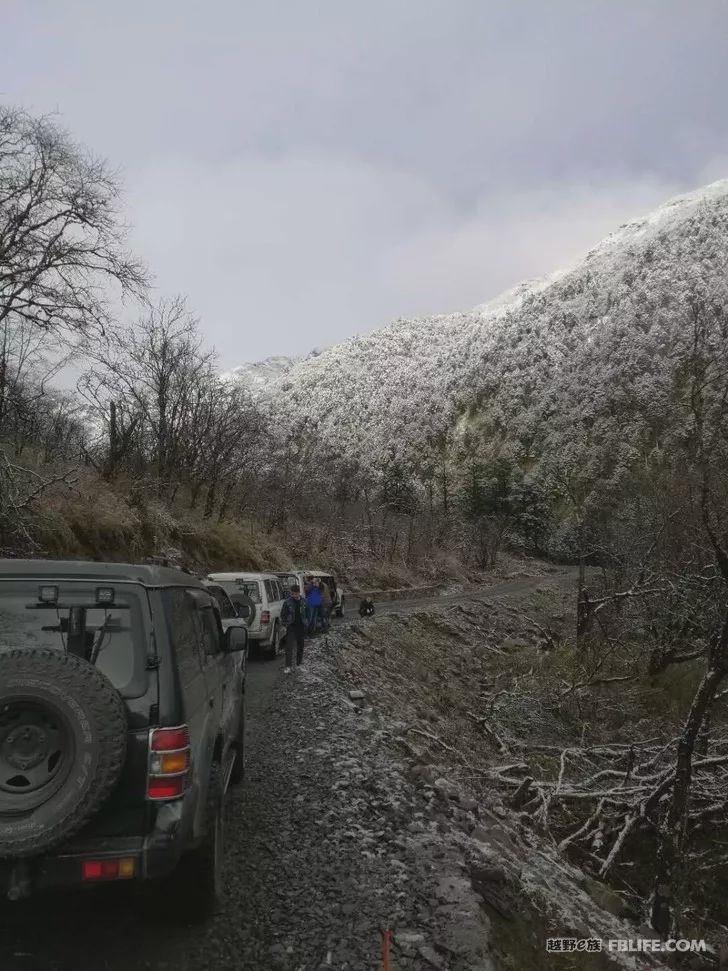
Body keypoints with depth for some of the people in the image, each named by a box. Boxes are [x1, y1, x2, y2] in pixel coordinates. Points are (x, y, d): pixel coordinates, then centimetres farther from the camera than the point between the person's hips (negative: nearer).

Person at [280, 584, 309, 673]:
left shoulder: (303, 601, 1)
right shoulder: (287, 602, -7)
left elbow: (307, 613, 12)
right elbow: (283, 614, 3)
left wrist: (306, 623, 5)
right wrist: (286, 623, -4)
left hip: (301, 627, 3)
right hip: (291, 627, -3)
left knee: (300, 646, 14)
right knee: (289, 646, -9)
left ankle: (299, 663, 30)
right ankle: (288, 666, -10)